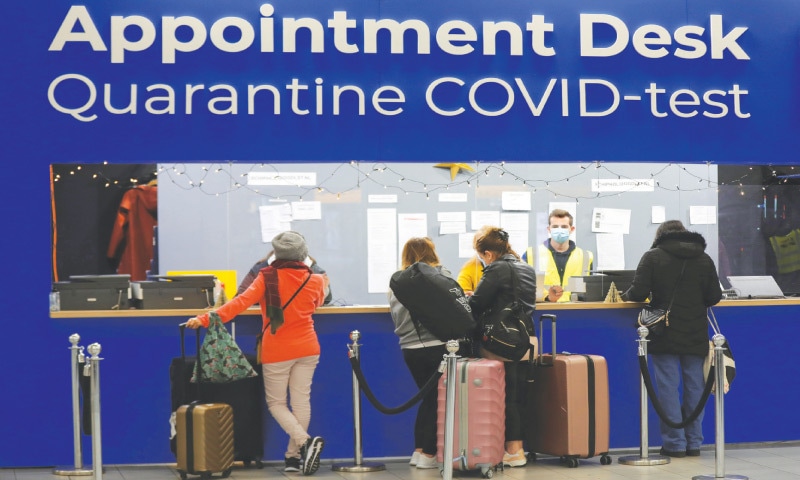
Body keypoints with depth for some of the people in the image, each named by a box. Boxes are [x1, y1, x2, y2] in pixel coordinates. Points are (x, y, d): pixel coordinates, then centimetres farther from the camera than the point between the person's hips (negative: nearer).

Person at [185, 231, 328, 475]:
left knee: (276, 402, 8)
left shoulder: (267, 277, -10)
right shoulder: (314, 280, 0)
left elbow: (242, 301, -21)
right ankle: (294, 455, 6)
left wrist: (207, 319, -24)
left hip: (277, 351, -3)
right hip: (307, 348, 3)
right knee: (301, 400, 6)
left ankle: (305, 441, -11)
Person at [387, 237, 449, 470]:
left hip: (410, 348, 4)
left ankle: (419, 450, 17)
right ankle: (428, 453, 6)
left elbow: (396, 318, 10)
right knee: (438, 399, 6)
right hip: (437, 346, -4)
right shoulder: (441, 275, -4)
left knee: (428, 397, 18)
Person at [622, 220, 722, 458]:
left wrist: (626, 295, 9)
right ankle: (694, 442, 13)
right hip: (695, 336, 3)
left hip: (664, 336, -3)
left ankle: (674, 443, 1)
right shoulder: (704, 259, 6)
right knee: (695, 387, 9)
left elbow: (639, 293, -12)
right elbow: (714, 297, 5)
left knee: (668, 387, 0)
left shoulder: (653, 257, -5)